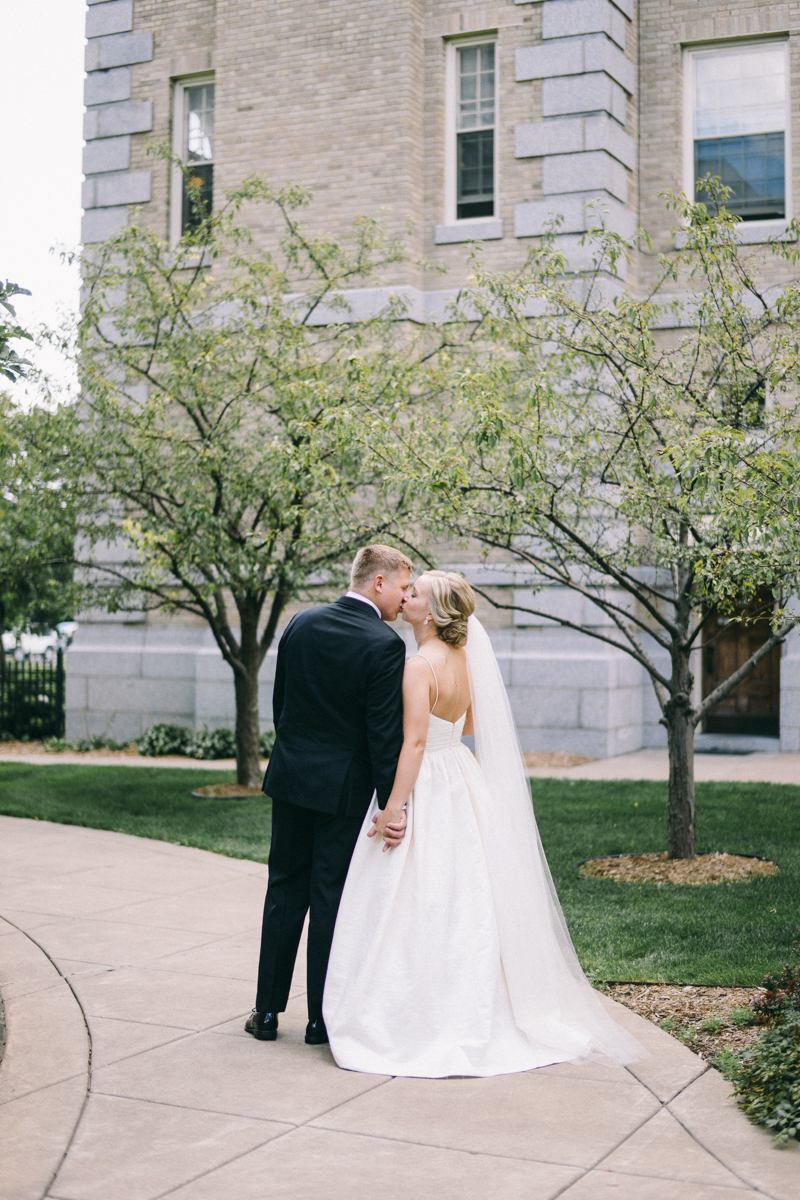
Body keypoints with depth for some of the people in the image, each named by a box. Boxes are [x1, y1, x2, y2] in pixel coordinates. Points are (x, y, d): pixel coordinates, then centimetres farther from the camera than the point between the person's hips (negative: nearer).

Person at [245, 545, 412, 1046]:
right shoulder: (384, 645, -15)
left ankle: (268, 1011, 19)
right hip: (345, 788, -5)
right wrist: (392, 805, -14)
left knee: (285, 893, 13)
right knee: (331, 901, 5)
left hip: (290, 778, 5)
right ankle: (322, 1018, 13)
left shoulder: (302, 624, 3)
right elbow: (385, 732, -17)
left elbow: (280, 703, 10)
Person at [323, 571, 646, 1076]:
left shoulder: (421, 665, -19)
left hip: (426, 790, -9)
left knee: (414, 909, 0)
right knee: (460, 907, 15)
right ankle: (472, 1018, 24)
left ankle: (415, 1024, 6)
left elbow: (415, 741, -24)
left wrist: (393, 808, -23)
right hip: (462, 786, 9)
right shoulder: (464, 658, 5)